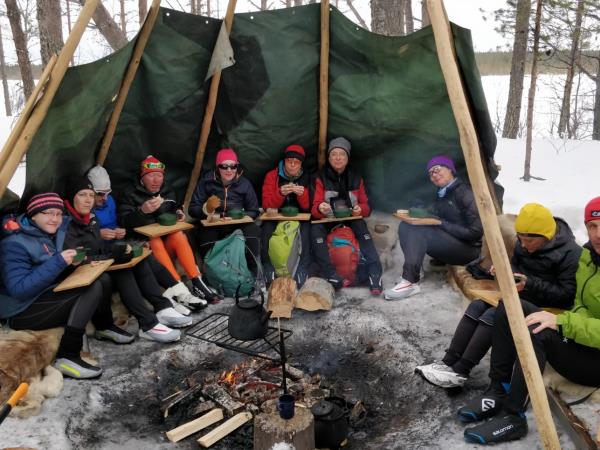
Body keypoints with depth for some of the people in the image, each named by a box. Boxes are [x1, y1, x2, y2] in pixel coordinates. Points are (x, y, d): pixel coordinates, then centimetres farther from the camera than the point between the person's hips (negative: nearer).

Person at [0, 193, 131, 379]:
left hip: (48, 295, 8)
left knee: (102, 278, -1)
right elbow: (18, 289, -28)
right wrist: (59, 262, -31)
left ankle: (104, 326, 23)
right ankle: (66, 357, -27)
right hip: (23, 311, -8)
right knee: (92, 287, -25)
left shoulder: (50, 232, 4)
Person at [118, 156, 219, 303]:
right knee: (155, 241, -34)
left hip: (168, 242, 3)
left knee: (179, 235, -27)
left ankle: (196, 281, -33)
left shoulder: (168, 191, 11)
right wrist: (142, 211, -36)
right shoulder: (131, 194, -4)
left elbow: (175, 208, 30)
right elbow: (124, 222, -17)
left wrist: (178, 213, 5)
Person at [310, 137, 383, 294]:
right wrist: (320, 208, -32)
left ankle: (375, 274, -35)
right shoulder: (322, 179, 0)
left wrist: (360, 209, -19)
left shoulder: (356, 179, 6)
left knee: (361, 226, -31)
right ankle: (332, 276, -39)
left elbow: (366, 207, 6)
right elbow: (315, 209, -7)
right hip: (327, 221, -1)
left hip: (351, 219, 1)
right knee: (315, 229, -32)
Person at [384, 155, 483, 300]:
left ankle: (410, 283, -29)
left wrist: (442, 223, -17)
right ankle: (415, 271, -15)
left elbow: (475, 231, -16)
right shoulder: (441, 195, 14)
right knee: (406, 226, -9)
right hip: (446, 243, 8)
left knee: (417, 231, -27)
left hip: (468, 248, -7)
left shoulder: (464, 193, -10)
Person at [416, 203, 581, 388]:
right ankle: (448, 362, -15)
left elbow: (567, 294, -19)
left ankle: (459, 372, -23)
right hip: (519, 293, 8)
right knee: (476, 306, -14)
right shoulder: (525, 243, 3)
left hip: (544, 305, -8)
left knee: (493, 315, -26)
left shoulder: (570, 253, -17)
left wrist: (529, 284, -26)